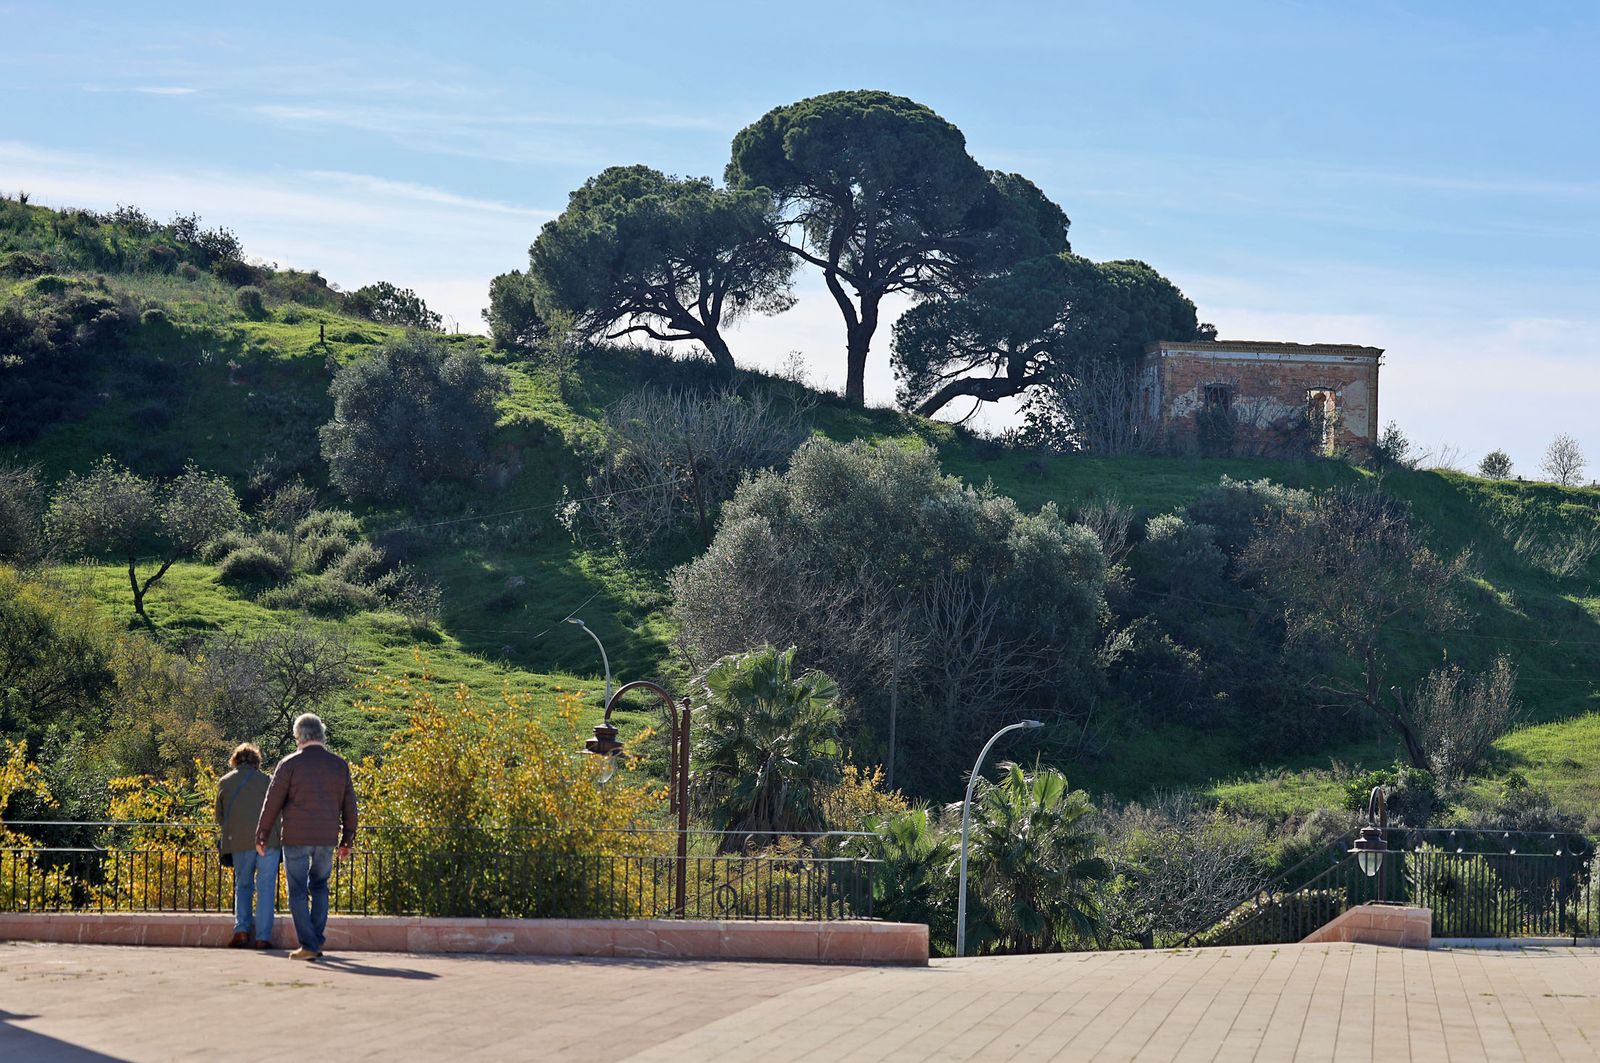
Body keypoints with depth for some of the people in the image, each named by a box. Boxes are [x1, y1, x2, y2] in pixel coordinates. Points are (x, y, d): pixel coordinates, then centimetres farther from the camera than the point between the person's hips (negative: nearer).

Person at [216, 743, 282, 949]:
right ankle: (263, 936, -3)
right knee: (266, 886, 2)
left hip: (239, 840, 1)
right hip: (268, 839, -1)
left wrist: (226, 836, 32)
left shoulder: (225, 782, 12)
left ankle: (241, 930, -1)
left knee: (243, 885, 14)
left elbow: (220, 816, 17)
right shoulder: (265, 780, 7)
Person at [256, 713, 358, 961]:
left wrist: (261, 836, 5)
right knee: (319, 885, 20)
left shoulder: (290, 764, -5)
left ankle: (308, 945, -3)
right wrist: (347, 839, 17)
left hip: (296, 838, -3)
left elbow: (272, 802, -3)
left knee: (298, 892, 3)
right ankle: (318, 938, 13)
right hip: (327, 838, 3)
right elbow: (348, 804, 9)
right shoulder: (339, 764, 5)